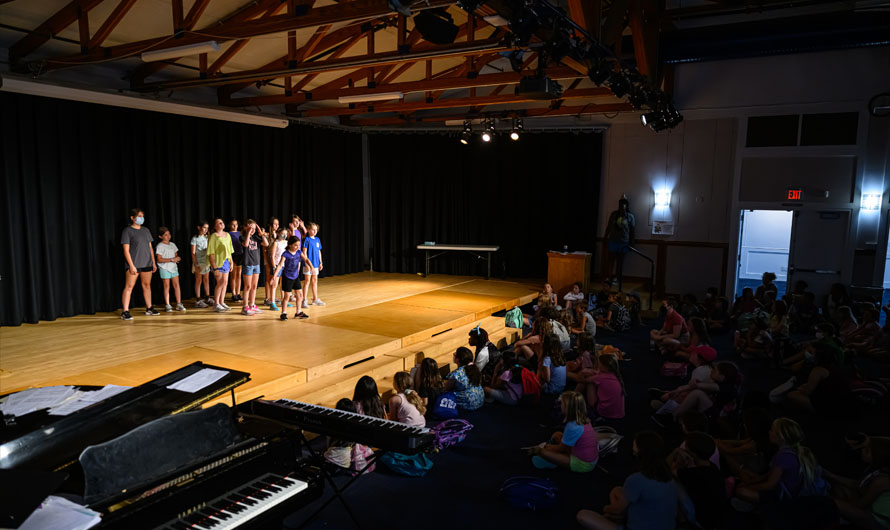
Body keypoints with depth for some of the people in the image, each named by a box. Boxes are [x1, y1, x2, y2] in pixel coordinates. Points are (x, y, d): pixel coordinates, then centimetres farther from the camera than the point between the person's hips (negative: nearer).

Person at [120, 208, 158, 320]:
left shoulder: (146, 230, 14)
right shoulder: (127, 231, -4)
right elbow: (126, 250, -9)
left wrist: (154, 262, 12)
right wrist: (131, 265, -16)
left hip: (147, 264, 6)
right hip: (134, 264, -6)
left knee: (147, 285, 11)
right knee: (129, 287, -6)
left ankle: (149, 308, 21)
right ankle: (125, 312, -6)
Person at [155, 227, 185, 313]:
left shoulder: (172, 244, 11)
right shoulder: (160, 246, -8)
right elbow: (159, 259, -14)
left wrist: (178, 258, -5)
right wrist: (171, 260, -19)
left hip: (174, 267, 5)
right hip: (165, 268, -5)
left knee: (176, 285, 1)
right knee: (167, 286, 0)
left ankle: (179, 304, 5)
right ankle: (167, 305, 8)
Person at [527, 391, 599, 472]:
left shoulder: (572, 427, -26)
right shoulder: (584, 420, -1)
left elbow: (561, 448, -11)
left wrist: (540, 450, 3)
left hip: (583, 465, -9)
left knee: (543, 452, -15)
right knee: (557, 435, 13)